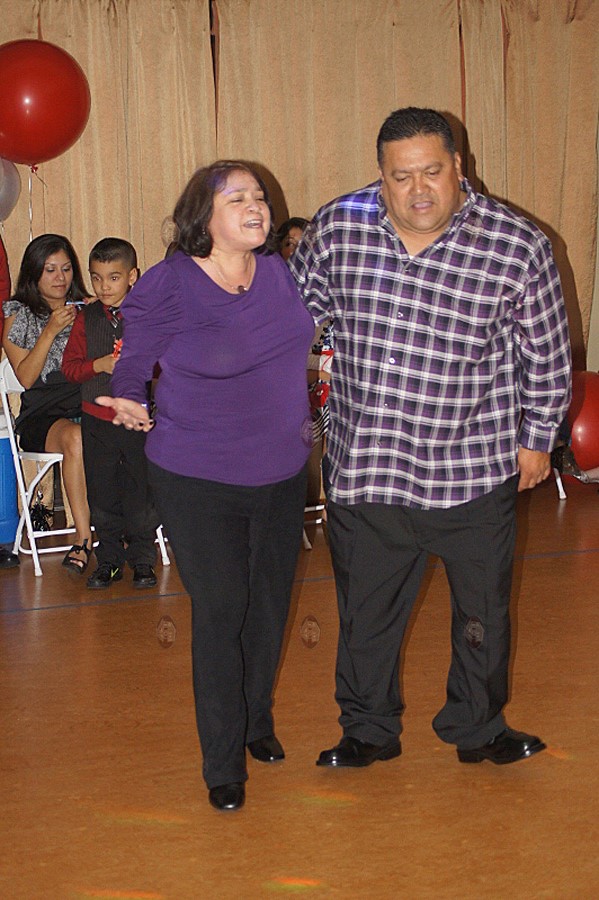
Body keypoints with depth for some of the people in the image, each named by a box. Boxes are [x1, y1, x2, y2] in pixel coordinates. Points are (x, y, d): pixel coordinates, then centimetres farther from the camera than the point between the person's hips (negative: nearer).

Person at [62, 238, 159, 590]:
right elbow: (70, 366, 2)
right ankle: (109, 559, 23)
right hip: (97, 419, 2)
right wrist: (98, 366, -15)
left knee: (141, 492, 4)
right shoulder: (86, 319, 4)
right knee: (102, 494, 9)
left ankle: (142, 559, 19)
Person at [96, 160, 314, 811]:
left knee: (269, 604, 16)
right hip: (197, 482, -5)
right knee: (219, 612, -1)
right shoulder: (165, 287, -15)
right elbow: (132, 365, -4)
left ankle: (257, 720, 41)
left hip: (282, 475, 5)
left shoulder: (281, 271, 0)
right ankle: (222, 762, 16)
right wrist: (127, 403, -22)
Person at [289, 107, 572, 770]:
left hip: (475, 471, -1)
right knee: (365, 612, 17)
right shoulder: (336, 228, -8)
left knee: (483, 613, 18)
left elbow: (546, 355, 1)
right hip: (362, 467, 1)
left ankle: (476, 728, 41)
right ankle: (369, 729, 40)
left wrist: (537, 437, 8)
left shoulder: (518, 247, -12)